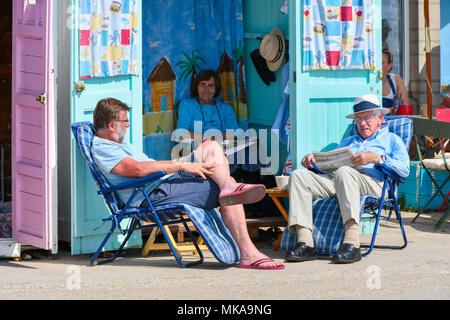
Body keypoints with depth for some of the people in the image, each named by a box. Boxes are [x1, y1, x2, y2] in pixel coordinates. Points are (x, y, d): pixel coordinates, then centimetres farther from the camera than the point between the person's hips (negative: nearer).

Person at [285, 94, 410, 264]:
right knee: (299, 175, -19)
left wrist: (376, 158, -10)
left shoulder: (391, 139, 22)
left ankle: (352, 242, -51)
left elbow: (404, 169, 3)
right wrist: (313, 161, 7)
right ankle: (305, 242, -33)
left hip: (372, 182, -5)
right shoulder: (348, 141, 40)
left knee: (344, 172, -39)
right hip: (334, 180, 6)